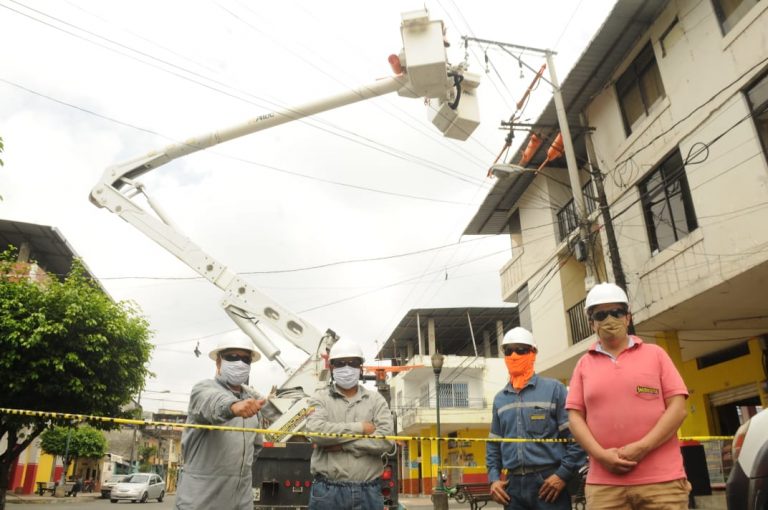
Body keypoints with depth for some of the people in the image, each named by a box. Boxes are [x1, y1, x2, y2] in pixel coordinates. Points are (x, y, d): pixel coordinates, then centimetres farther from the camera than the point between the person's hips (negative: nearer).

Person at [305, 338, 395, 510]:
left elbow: (386, 440, -8)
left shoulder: (376, 400, 6)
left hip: (368, 492, 1)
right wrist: (360, 428, -10)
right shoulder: (320, 398, 3)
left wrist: (342, 444, -11)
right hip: (328, 491, -1)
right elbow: (316, 431, -16)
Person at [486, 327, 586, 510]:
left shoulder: (553, 389, -1)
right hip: (514, 484, 4)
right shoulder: (500, 399, 12)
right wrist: (494, 478, 6)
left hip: (549, 482, -4)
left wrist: (563, 475, -11)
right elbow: (493, 444, 18)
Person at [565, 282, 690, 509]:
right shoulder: (584, 364, 11)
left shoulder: (655, 354, 9)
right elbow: (575, 417, 6)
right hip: (604, 484, 1)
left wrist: (642, 448, -11)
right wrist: (600, 454, -11)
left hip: (662, 480, 0)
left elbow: (677, 408, 1)